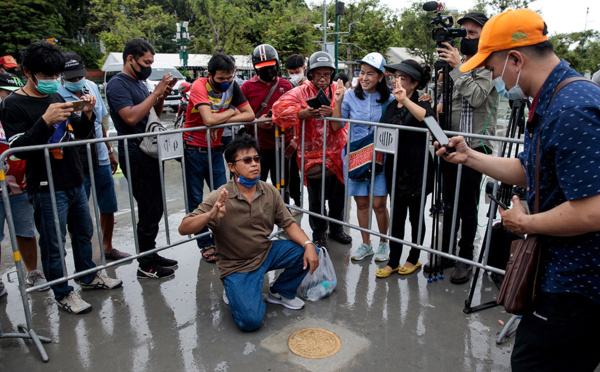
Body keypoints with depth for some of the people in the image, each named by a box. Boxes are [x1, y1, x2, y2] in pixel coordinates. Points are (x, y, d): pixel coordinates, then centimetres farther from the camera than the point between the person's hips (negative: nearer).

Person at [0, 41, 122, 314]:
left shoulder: (56, 97, 12)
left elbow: (79, 134, 17)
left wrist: (87, 115, -3)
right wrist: (45, 121, -30)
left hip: (75, 181, 8)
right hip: (47, 188, -7)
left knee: (84, 232, 20)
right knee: (54, 243, 4)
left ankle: (89, 276, 38)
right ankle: (62, 293, 20)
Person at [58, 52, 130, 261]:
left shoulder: (91, 86, 7)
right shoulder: (57, 95, -12)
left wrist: (110, 152, 20)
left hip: (101, 158, 6)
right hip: (77, 162, -6)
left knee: (108, 207, 14)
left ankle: (107, 248, 32)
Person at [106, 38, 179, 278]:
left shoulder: (139, 83, 16)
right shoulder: (117, 84, -10)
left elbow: (154, 114, 20)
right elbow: (131, 117, -23)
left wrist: (162, 96, 2)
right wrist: (156, 92, -18)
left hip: (149, 150, 9)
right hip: (134, 153, -9)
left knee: (156, 207, 13)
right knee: (149, 209, -6)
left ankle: (150, 254, 26)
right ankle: (146, 266, 5)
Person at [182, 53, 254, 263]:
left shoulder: (232, 86, -3)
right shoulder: (199, 86, -17)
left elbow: (250, 115, -8)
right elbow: (208, 120, -30)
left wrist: (221, 122, -19)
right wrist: (231, 112, -13)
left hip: (215, 149, 4)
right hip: (193, 150, -4)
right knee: (196, 200, 4)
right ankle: (206, 244, 17)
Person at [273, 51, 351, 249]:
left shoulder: (338, 90, 4)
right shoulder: (301, 92, -4)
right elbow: (280, 107, -17)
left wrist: (333, 113, -30)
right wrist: (303, 113, -32)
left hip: (337, 152, 3)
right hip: (312, 153, -3)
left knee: (338, 195, 15)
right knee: (316, 198, 5)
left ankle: (336, 229, 37)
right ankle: (319, 233, 26)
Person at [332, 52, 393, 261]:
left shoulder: (388, 100, -1)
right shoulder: (351, 96, 1)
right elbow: (336, 125, 1)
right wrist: (338, 102, -8)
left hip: (380, 158, -1)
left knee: (379, 204, 2)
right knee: (361, 203, 11)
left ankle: (384, 243, 25)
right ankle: (366, 244, 28)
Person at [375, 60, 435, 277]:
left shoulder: (420, 104, -12)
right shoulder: (392, 105, 8)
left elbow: (429, 118, -38)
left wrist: (406, 100, -50)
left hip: (416, 170, -6)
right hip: (395, 169, 6)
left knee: (415, 215, 10)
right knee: (396, 215, 11)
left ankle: (414, 259, 27)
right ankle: (393, 261, 20)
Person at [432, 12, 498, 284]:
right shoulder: (457, 61, 18)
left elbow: (476, 97, -20)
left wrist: (457, 68, -19)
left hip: (475, 146, -7)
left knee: (467, 207, 0)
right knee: (448, 203, 13)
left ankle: (465, 259, 14)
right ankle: (446, 252, 25)